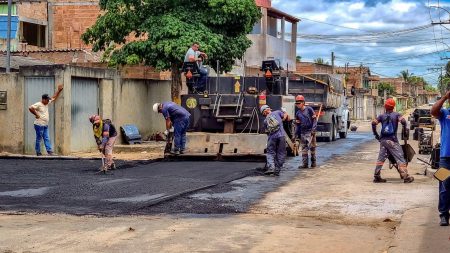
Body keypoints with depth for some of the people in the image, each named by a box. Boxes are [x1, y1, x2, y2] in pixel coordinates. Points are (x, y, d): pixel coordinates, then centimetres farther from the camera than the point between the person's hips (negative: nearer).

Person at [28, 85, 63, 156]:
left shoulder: (47, 103, 13)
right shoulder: (38, 104, -12)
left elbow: (54, 98, 22)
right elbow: (30, 108, -23)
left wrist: (59, 90, 19)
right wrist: (36, 114, -15)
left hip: (45, 125, 8)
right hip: (39, 125, -8)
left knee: (47, 139, 4)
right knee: (38, 139, -1)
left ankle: (49, 151, 1)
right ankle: (38, 152, 5)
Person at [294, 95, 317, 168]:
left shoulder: (309, 109, -4)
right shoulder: (297, 113, 12)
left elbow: (314, 120, -5)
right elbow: (297, 125, 19)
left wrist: (313, 130, -13)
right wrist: (297, 134, 15)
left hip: (310, 132, -5)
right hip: (302, 133, 5)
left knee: (312, 147, -1)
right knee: (304, 149, 3)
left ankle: (313, 162, 8)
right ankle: (305, 164, 4)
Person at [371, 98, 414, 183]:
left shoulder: (382, 116, 9)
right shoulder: (396, 115, 1)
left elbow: (373, 123, -4)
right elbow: (403, 121, -17)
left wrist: (376, 134, 5)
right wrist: (405, 130, -2)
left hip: (383, 140, 4)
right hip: (392, 140, -4)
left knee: (381, 158, 11)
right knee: (400, 158, -1)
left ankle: (377, 176, 10)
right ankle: (405, 176, -4)